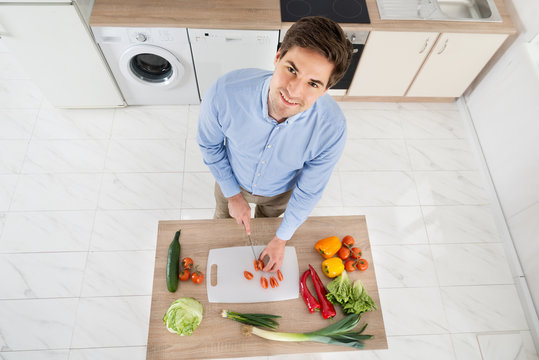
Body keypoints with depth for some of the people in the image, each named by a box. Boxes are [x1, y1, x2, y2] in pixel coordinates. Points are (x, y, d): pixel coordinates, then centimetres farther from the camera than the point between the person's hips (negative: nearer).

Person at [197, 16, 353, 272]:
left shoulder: (332, 129, -39)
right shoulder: (225, 93, -41)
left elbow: (308, 191, -21)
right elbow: (210, 144, -17)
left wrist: (281, 239, -8)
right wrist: (233, 194, -10)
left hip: (280, 192, 0)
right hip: (232, 180, 0)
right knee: (224, 220, 34)